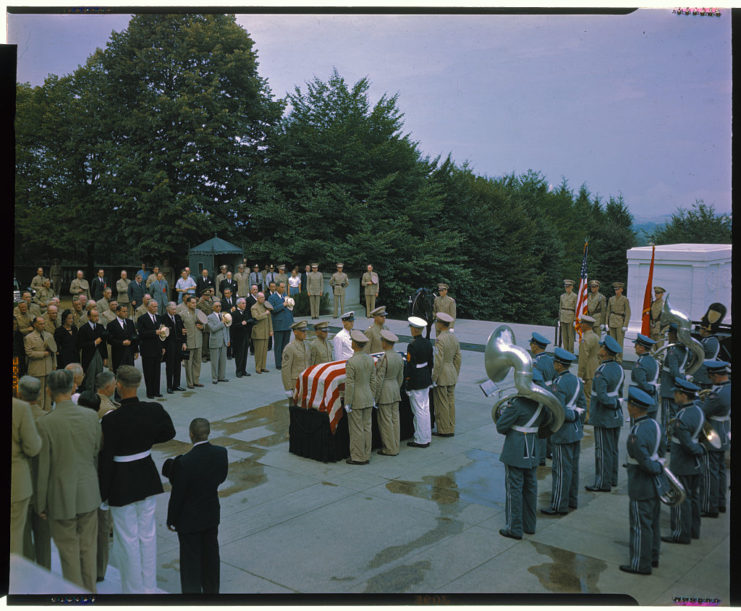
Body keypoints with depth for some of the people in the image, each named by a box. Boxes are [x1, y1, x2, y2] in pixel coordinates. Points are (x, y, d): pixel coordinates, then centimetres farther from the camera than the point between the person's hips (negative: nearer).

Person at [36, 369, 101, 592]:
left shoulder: (45, 423, -17)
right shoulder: (91, 416, -6)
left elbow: (43, 467, -11)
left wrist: (41, 504, -1)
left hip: (61, 498, -4)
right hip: (89, 494, 4)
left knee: (69, 553, 10)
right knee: (88, 550, 17)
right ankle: (90, 592, 29)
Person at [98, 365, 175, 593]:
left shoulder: (111, 420, -23)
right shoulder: (154, 410, -10)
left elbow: (106, 460, -17)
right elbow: (169, 433, 10)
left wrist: (102, 494, -6)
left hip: (122, 483, -5)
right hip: (147, 478, 5)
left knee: (128, 539, 10)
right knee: (147, 534, 17)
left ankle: (134, 590, 23)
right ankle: (149, 587, 30)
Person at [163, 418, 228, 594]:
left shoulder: (184, 462, -29)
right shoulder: (221, 453, -14)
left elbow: (177, 495, -19)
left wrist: (171, 520, -6)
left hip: (189, 520, -5)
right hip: (212, 515, 5)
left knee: (191, 560, 10)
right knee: (211, 555, 22)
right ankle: (211, 590, 37)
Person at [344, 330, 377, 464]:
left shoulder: (351, 362, -19)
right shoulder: (370, 359, 1)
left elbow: (349, 385, -18)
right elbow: (373, 381, 7)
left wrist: (347, 403, -11)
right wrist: (372, 398, 16)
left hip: (356, 401, -7)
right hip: (368, 399, 7)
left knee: (356, 430, 2)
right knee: (367, 427, 12)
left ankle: (358, 458, 9)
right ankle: (366, 456, 20)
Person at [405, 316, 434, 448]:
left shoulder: (412, 345, -19)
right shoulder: (428, 343, 4)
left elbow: (410, 365, -19)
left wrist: (406, 384, -12)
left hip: (415, 382, -8)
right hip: (426, 380, 8)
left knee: (419, 411, 0)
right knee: (425, 409, 15)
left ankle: (421, 440, 7)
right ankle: (427, 438, 23)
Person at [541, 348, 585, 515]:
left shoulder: (559, 385, -21)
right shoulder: (576, 380, 6)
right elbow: (583, 406, 12)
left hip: (563, 432, -9)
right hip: (576, 430, 9)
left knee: (561, 469, -1)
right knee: (573, 466, 17)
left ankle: (559, 506, 7)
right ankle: (572, 500, 27)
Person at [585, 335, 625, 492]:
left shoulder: (601, 372, -22)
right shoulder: (618, 368, 4)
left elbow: (601, 395, -28)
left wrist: (614, 404, -13)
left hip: (603, 418, -8)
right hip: (616, 416, 8)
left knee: (603, 451, 0)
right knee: (612, 449, 16)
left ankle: (603, 483, 7)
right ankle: (612, 479, 26)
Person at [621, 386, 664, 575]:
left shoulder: (636, 435, -28)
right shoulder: (654, 424, -1)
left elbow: (645, 462, -26)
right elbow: (660, 452, 9)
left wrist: (658, 469, -8)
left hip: (641, 487, -9)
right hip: (654, 485, 9)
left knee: (640, 525, 4)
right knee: (652, 522, 20)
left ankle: (641, 564, 16)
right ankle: (653, 557, 34)